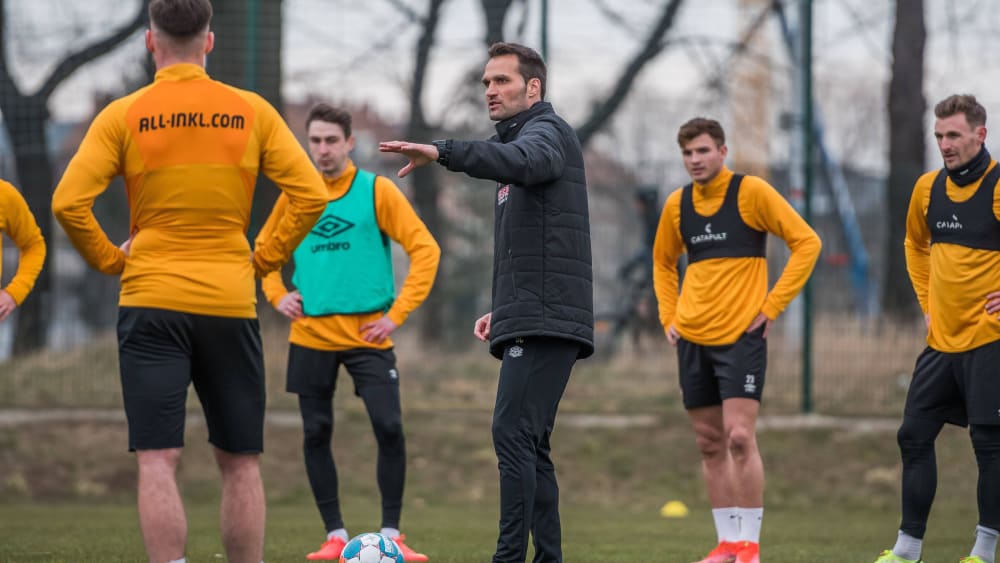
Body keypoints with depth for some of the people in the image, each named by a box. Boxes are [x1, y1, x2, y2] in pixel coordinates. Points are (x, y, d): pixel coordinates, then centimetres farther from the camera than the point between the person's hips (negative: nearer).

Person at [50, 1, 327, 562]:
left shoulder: (123, 116, -1)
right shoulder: (251, 112, 3)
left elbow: (69, 203, -9)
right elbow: (312, 195, -1)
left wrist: (111, 259, 4)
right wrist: (265, 258, 8)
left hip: (151, 303, -1)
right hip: (231, 303, 2)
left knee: (158, 461, -4)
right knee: (241, 463, 11)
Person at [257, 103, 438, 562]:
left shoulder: (376, 191, -2)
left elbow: (425, 248, -4)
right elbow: (265, 249, 21)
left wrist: (398, 313, -10)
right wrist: (277, 295, 4)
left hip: (367, 334, -3)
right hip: (310, 335, 3)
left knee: (389, 428, -13)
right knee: (315, 434, 3)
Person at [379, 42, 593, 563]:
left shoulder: (547, 132, -5)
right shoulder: (518, 139, 26)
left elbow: (522, 161, -32)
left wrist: (440, 151, -44)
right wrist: (504, 309, 23)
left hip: (544, 323, -10)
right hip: (531, 323, 10)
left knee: (513, 434, -17)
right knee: (529, 445, 8)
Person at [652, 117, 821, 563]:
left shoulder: (751, 192, -6)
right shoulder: (677, 204, 9)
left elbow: (806, 242, -6)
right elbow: (663, 262, 26)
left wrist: (772, 306, -10)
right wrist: (669, 316, 12)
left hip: (741, 334, -5)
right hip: (692, 340, 5)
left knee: (739, 437, -13)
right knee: (709, 444, 6)